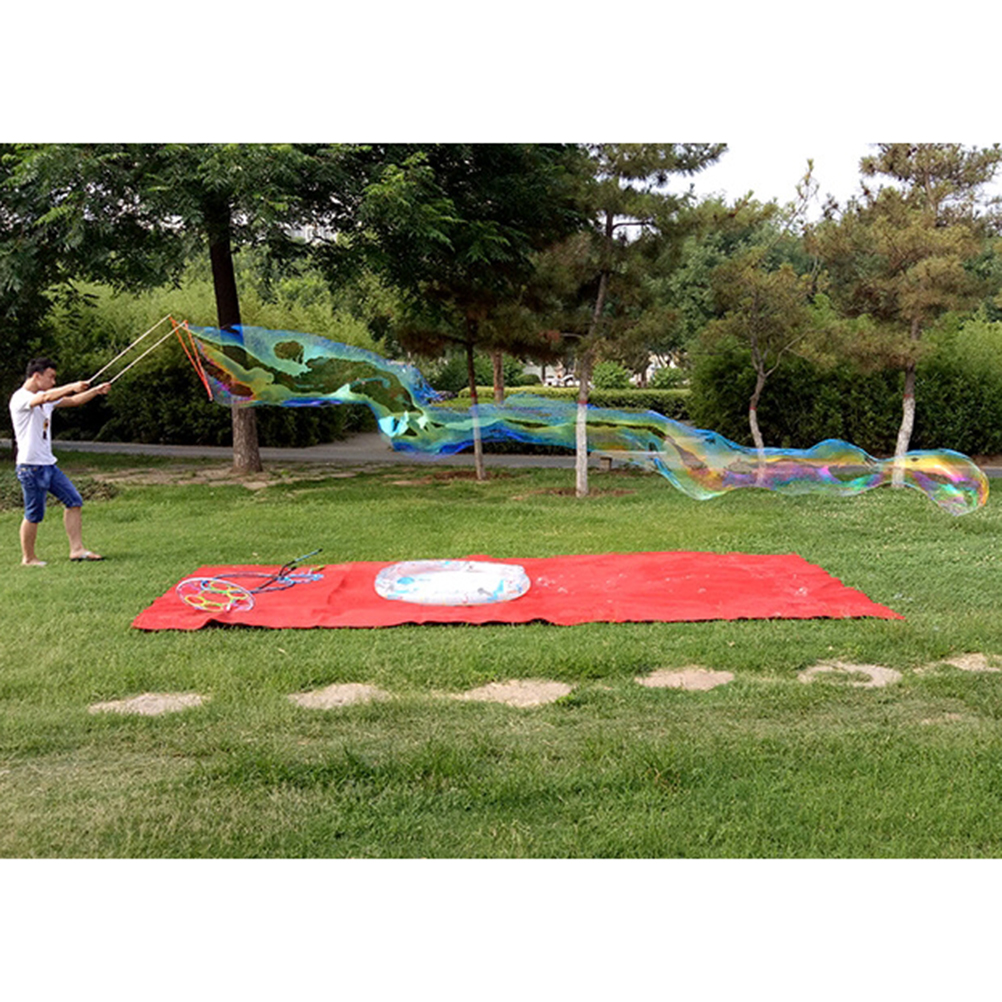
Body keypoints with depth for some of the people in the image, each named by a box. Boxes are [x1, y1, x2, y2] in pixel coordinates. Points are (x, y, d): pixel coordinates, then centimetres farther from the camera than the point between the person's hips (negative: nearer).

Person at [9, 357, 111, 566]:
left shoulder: (45, 398, 14)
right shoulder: (20, 398, -13)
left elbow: (72, 401, 18)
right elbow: (45, 397, -32)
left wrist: (96, 391, 7)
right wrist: (72, 387, -36)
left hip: (48, 464, 9)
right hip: (30, 466, -9)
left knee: (74, 501, 3)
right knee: (34, 515, -1)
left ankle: (77, 549, 6)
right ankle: (28, 558, 13)